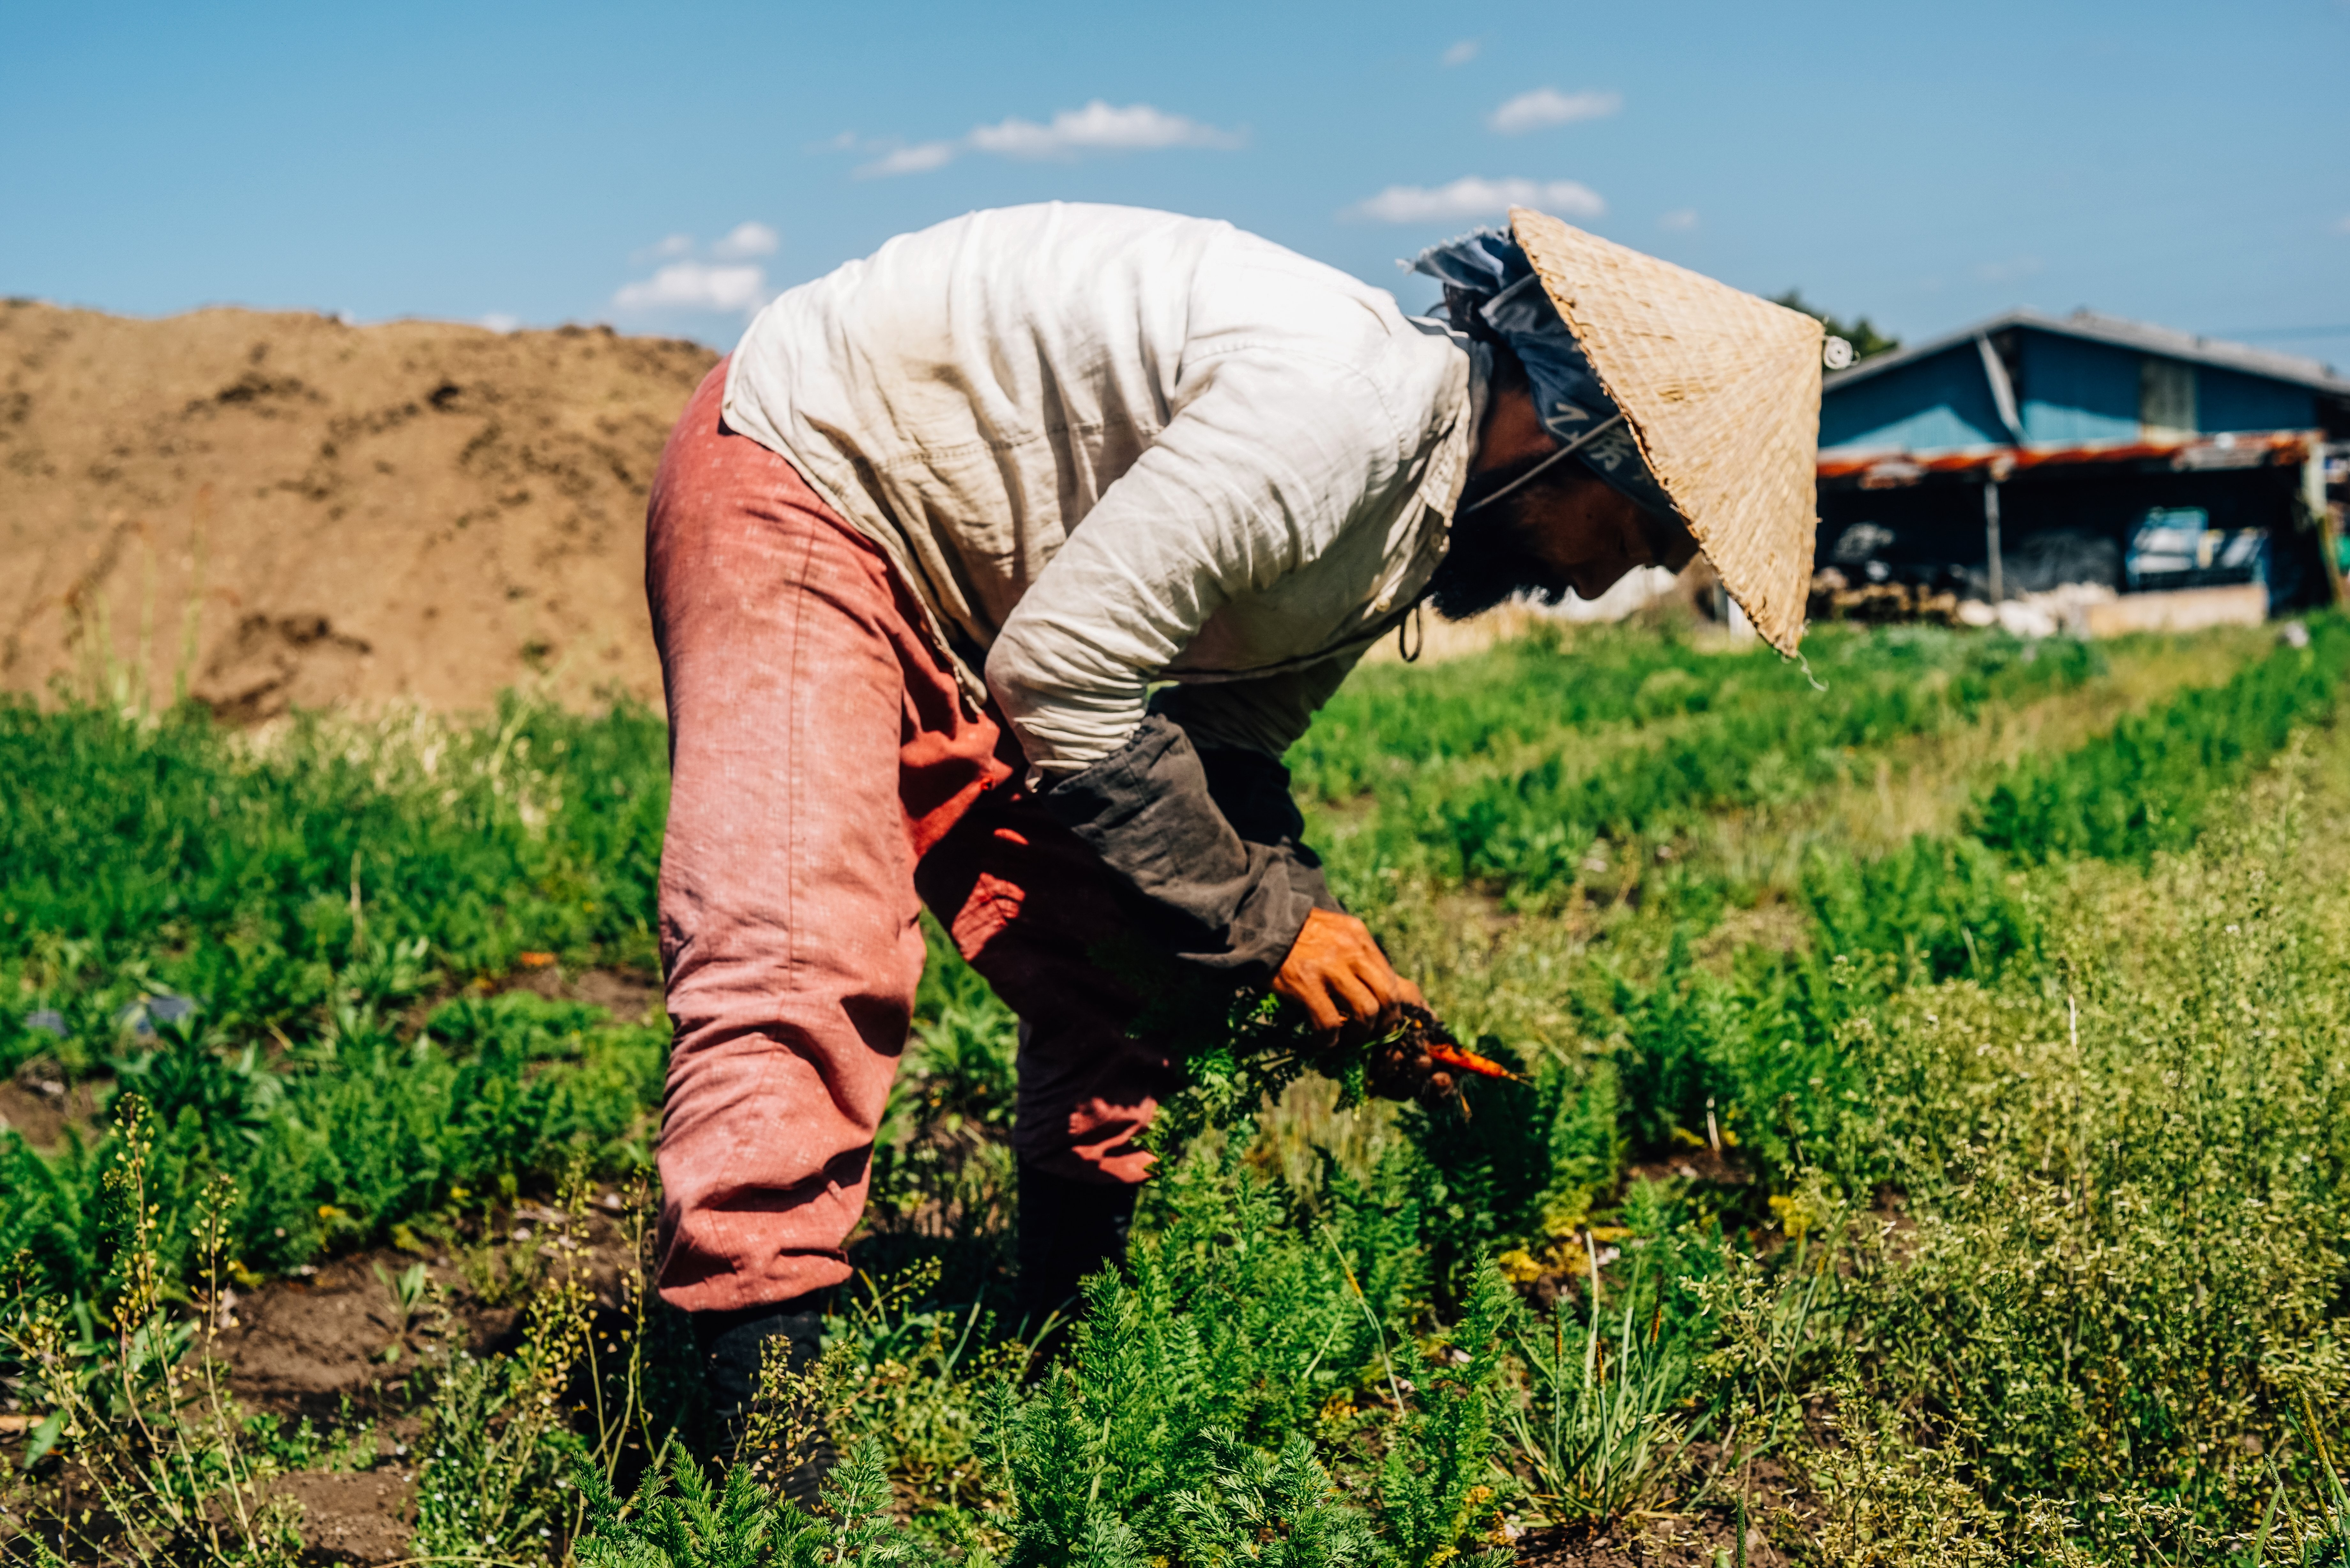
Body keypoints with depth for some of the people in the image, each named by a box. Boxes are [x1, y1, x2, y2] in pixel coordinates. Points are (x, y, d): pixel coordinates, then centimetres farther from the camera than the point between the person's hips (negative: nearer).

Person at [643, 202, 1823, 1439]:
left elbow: (1226, 739, 6)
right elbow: (1058, 678, -29)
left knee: (1126, 987, 5)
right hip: (805, 481, -9)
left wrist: (1336, 971, -5)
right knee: (807, 952, -25)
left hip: (968, 596, 9)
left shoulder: (1411, 516, 2)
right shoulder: (1339, 402, -29)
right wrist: (1259, 921, -20)